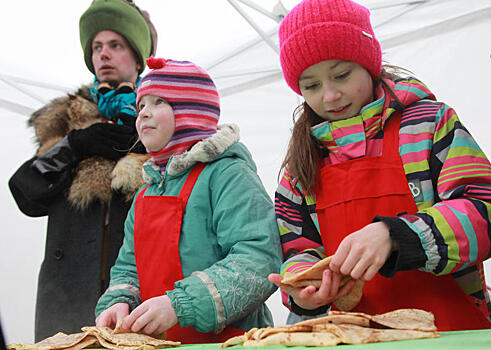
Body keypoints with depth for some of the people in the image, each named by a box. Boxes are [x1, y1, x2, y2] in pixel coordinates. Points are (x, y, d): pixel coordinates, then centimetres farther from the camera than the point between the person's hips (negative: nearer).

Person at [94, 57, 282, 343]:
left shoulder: (227, 173, -4)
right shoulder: (146, 193, 20)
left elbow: (260, 260, -15)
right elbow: (129, 267, 22)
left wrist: (179, 305, -21)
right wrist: (118, 303, 0)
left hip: (226, 338, -6)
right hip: (157, 341, 6)